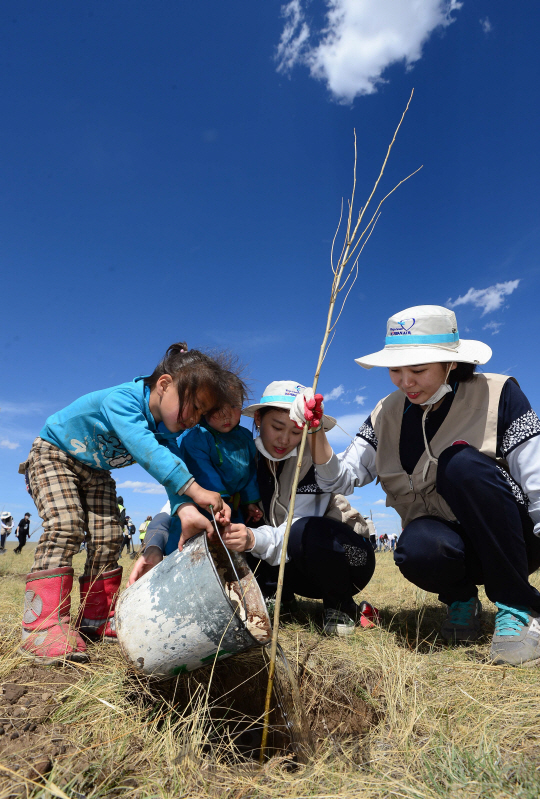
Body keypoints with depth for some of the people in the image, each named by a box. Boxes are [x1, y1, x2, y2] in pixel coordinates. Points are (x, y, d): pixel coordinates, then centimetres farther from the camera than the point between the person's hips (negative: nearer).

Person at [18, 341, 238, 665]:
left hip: (96, 472, 6)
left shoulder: (167, 432, -16)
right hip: (54, 454, -6)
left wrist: (186, 510, -51)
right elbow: (144, 448, -53)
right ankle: (44, 626, -20)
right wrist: (194, 489, -61)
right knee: (65, 526, -23)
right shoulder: (123, 398, -38)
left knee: (107, 536, -4)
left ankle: (97, 617, 8)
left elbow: (175, 469, -29)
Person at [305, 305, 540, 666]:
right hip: (448, 544, 2)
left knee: (461, 461, -29)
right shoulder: (387, 415, 1)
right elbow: (342, 479, -3)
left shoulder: (497, 394, -9)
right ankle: (461, 599, 4)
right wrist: (316, 434, -21)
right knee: (417, 548, -34)